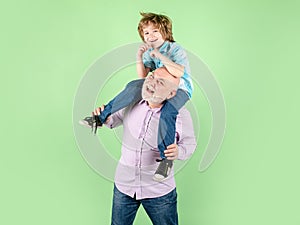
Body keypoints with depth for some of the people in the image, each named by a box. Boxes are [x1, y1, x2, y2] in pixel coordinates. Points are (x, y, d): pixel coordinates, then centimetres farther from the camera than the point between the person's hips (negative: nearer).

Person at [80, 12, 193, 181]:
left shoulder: (176, 49, -13)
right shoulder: (149, 51, 6)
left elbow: (179, 73, -29)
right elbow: (143, 76, 1)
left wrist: (160, 56, -29)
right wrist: (139, 57, -12)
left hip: (181, 89, -6)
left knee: (167, 112, -37)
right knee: (135, 86, -19)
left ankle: (166, 158, -31)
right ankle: (101, 117, -16)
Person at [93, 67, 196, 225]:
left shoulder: (180, 114, -17)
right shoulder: (131, 102, -8)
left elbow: (189, 143, -4)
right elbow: (116, 119, 11)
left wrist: (178, 152, -25)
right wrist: (106, 118, -11)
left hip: (159, 190, -3)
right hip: (124, 184, 3)